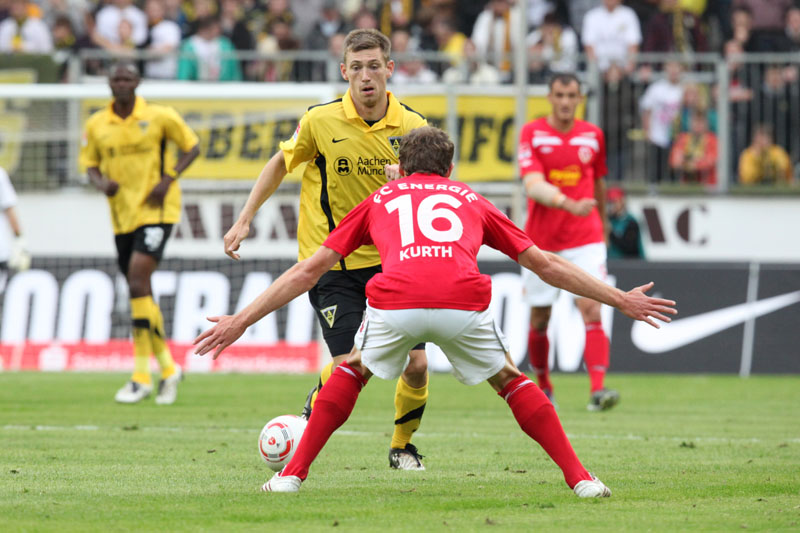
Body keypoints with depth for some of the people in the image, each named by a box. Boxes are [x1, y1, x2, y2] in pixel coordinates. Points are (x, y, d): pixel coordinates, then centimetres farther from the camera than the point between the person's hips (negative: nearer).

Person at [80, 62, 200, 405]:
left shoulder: (160, 117, -5)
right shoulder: (97, 125, 5)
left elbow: (192, 147, 5)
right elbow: (90, 164, 15)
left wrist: (168, 179, -10)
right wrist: (102, 183, -9)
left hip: (156, 210, -5)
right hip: (122, 215, 5)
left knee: (138, 283, -18)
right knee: (140, 292, 8)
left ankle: (142, 376, -15)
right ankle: (167, 368, 24)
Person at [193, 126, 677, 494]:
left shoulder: (380, 199, 33)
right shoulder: (470, 199, 34)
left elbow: (308, 271, 31)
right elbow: (545, 264, 34)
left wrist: (241, 321, 36)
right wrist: (621, 300, 41)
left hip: (394, 301, 0)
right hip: (463, 301, 0)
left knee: (352, 373, 29)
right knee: (510, 381, 25)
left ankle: (292, 475, 24)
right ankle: (580, 479, 18)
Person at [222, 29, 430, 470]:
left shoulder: (411, 126, -5)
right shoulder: (321, 120, -9)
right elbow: (282, 163, 8)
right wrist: (244, 219, 5)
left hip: (392, 259, 2)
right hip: (332, 262, -2)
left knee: (415, 363, -4)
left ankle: (402, 446, 22)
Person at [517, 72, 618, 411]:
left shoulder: (593, 136, 4)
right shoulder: (532, 133, -5)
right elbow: (534, 185, -19)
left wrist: (602, 226, 27)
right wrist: (569, 203, -35)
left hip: (585, 239, 1)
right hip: (542, 240, -1)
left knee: (592, 310, -15)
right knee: (539, 320, 8)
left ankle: (598, 390, -23)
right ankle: (542, 385, 31)